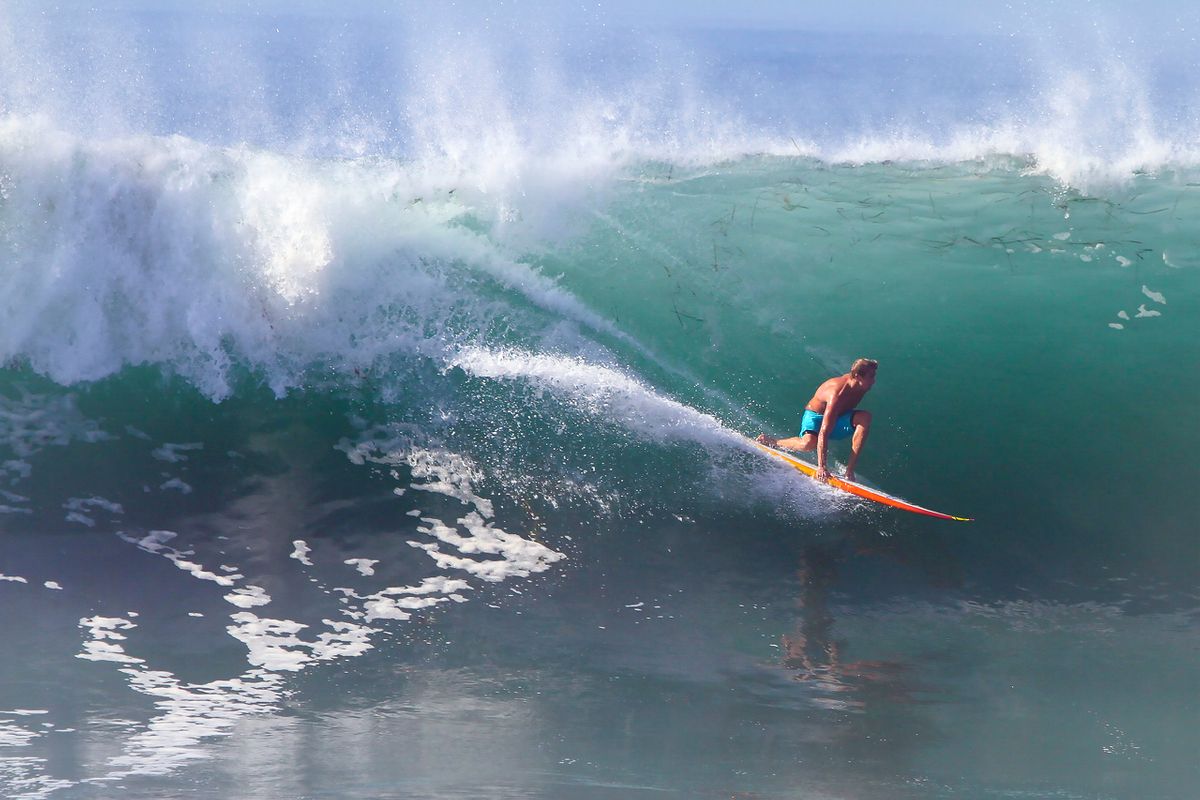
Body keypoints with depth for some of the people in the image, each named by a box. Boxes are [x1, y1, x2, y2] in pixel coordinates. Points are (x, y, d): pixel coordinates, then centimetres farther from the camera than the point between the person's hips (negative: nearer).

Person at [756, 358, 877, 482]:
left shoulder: (858, 386, -16)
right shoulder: (837, 395, -38)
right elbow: (823, 432, -41)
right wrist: (821, 466, -45)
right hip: (815, 416, -7)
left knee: (865, 417, -22)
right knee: (810, 443, -39)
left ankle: (849, 471, -23)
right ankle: (770, 442, -9)